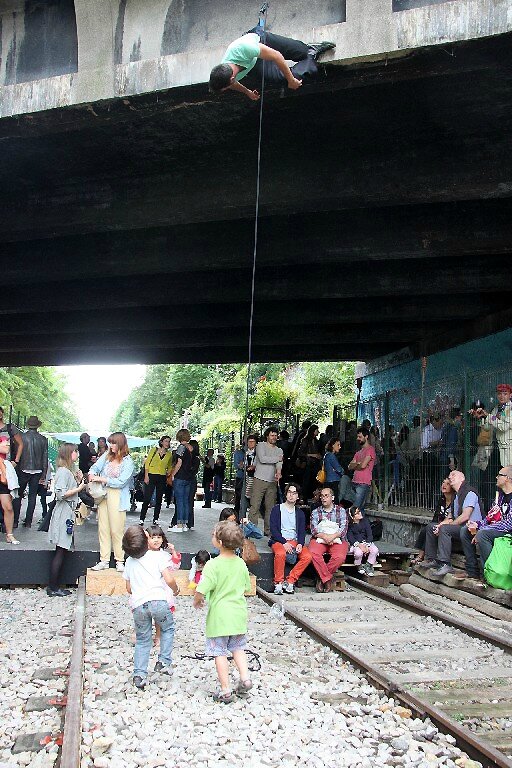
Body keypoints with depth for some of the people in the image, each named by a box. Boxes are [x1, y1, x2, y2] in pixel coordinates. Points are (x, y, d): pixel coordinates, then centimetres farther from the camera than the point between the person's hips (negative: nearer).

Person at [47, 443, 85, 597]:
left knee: (62, 552, 10)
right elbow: (61, 494, -22)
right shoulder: (63, 471, -14)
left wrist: (78, 480, 6)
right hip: (63, 514, -10)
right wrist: (79, 488, -14)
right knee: (60, 552, -5)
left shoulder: (70, 471, 16)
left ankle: (54, 586, 14)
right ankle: (52, 588, 0)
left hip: (68, 513, 10)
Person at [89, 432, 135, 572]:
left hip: (117, 498, -5)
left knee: (116, 530, -2)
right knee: (103, 529, 7)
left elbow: (120, 482, -12)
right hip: (103, 495, 5)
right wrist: (92, 476, -10)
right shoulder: (106, 456, 7)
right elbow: (95, 468, 12)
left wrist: (102, 479, -14)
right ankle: (104, 560, 14)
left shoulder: (128, 462, -8)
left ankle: (120, 561, 9)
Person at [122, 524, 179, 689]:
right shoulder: (158, 556, 2)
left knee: (142, 640, 16)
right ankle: (164, 662, 14)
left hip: (138, 604, 3)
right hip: (157, 600, -3)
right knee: (168, 628, 22)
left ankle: (139, 674, 6)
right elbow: (169, 580, -5)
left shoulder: (129, 562, 17)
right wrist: (176, 590, 14)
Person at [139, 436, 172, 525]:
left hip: (162, 478, 3)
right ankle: (142, 519, -1)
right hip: (151, 476, -3)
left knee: (159, 499, 7)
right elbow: (147, 463, -1)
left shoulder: (169, 454, 9)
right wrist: (146, 476, -8)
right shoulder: (154, 450, 1)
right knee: (147, 499, -7)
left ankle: (155, 519, 15)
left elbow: (169, 466, 21)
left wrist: (169, 472, 0)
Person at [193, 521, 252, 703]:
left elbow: (201, 591, -23)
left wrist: (197, 602, -2)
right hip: (239, 613, 5)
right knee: (238, 648, 23)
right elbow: (246, 587, 11)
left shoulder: (213, 565, -19)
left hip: (219, 615, -5)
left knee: (220, 653, 6)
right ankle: (245, 678, 13)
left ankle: (225, 691, 11)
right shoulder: (241, 563, 0)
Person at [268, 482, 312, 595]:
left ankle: (290, 581, -18)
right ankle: (278, 583, -21)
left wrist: (300, 544, -10)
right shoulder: (277, 509, 7)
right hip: (279, 540, -4)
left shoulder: (300, 513, 18)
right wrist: (284, 543, -16)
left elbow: (302, 531, 11)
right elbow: (273, 529, -3)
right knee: (280, 554, -37)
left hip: (295, 541, 4)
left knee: (307, 556, -25)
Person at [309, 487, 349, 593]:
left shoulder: (341, 511, 11)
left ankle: (322, 578, -11)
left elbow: (344, 528, -2)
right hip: (320, 539, 1)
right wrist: (324, 536, -20)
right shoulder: (315, 512, 13)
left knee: (339, 557, -33)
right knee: (314, 553, -33)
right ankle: (328, 579, -17)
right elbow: (313, 529, 0)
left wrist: (333, 536, -21)